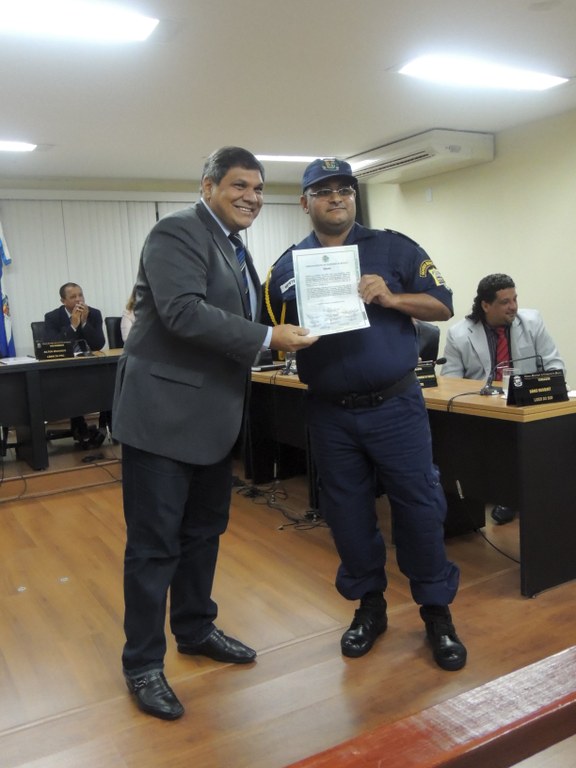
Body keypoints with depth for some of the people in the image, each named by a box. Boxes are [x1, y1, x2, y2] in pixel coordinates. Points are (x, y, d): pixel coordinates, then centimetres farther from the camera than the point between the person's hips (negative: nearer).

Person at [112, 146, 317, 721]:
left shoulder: (233, 247, 17)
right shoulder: (178, 232, -12)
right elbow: (184, 312, -25)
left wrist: (278, 336, 5)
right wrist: (268, 338, -22)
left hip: (211, 414, 9)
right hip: (164, 410, -9)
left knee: (204, 530, 18)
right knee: (155, 543, 1)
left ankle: (195, 629, 36)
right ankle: (142, 663, 16)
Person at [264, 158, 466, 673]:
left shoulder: (393, 248, 2)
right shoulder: (286, 268, 7)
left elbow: (443, 306, 1)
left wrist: (390, 298, -15)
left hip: (395, 406, -2)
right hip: (330, 414, 2)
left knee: (419, 509, 3)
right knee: (348, 515, 11)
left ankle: (437, 611, 23)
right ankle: (369, 606, 31)